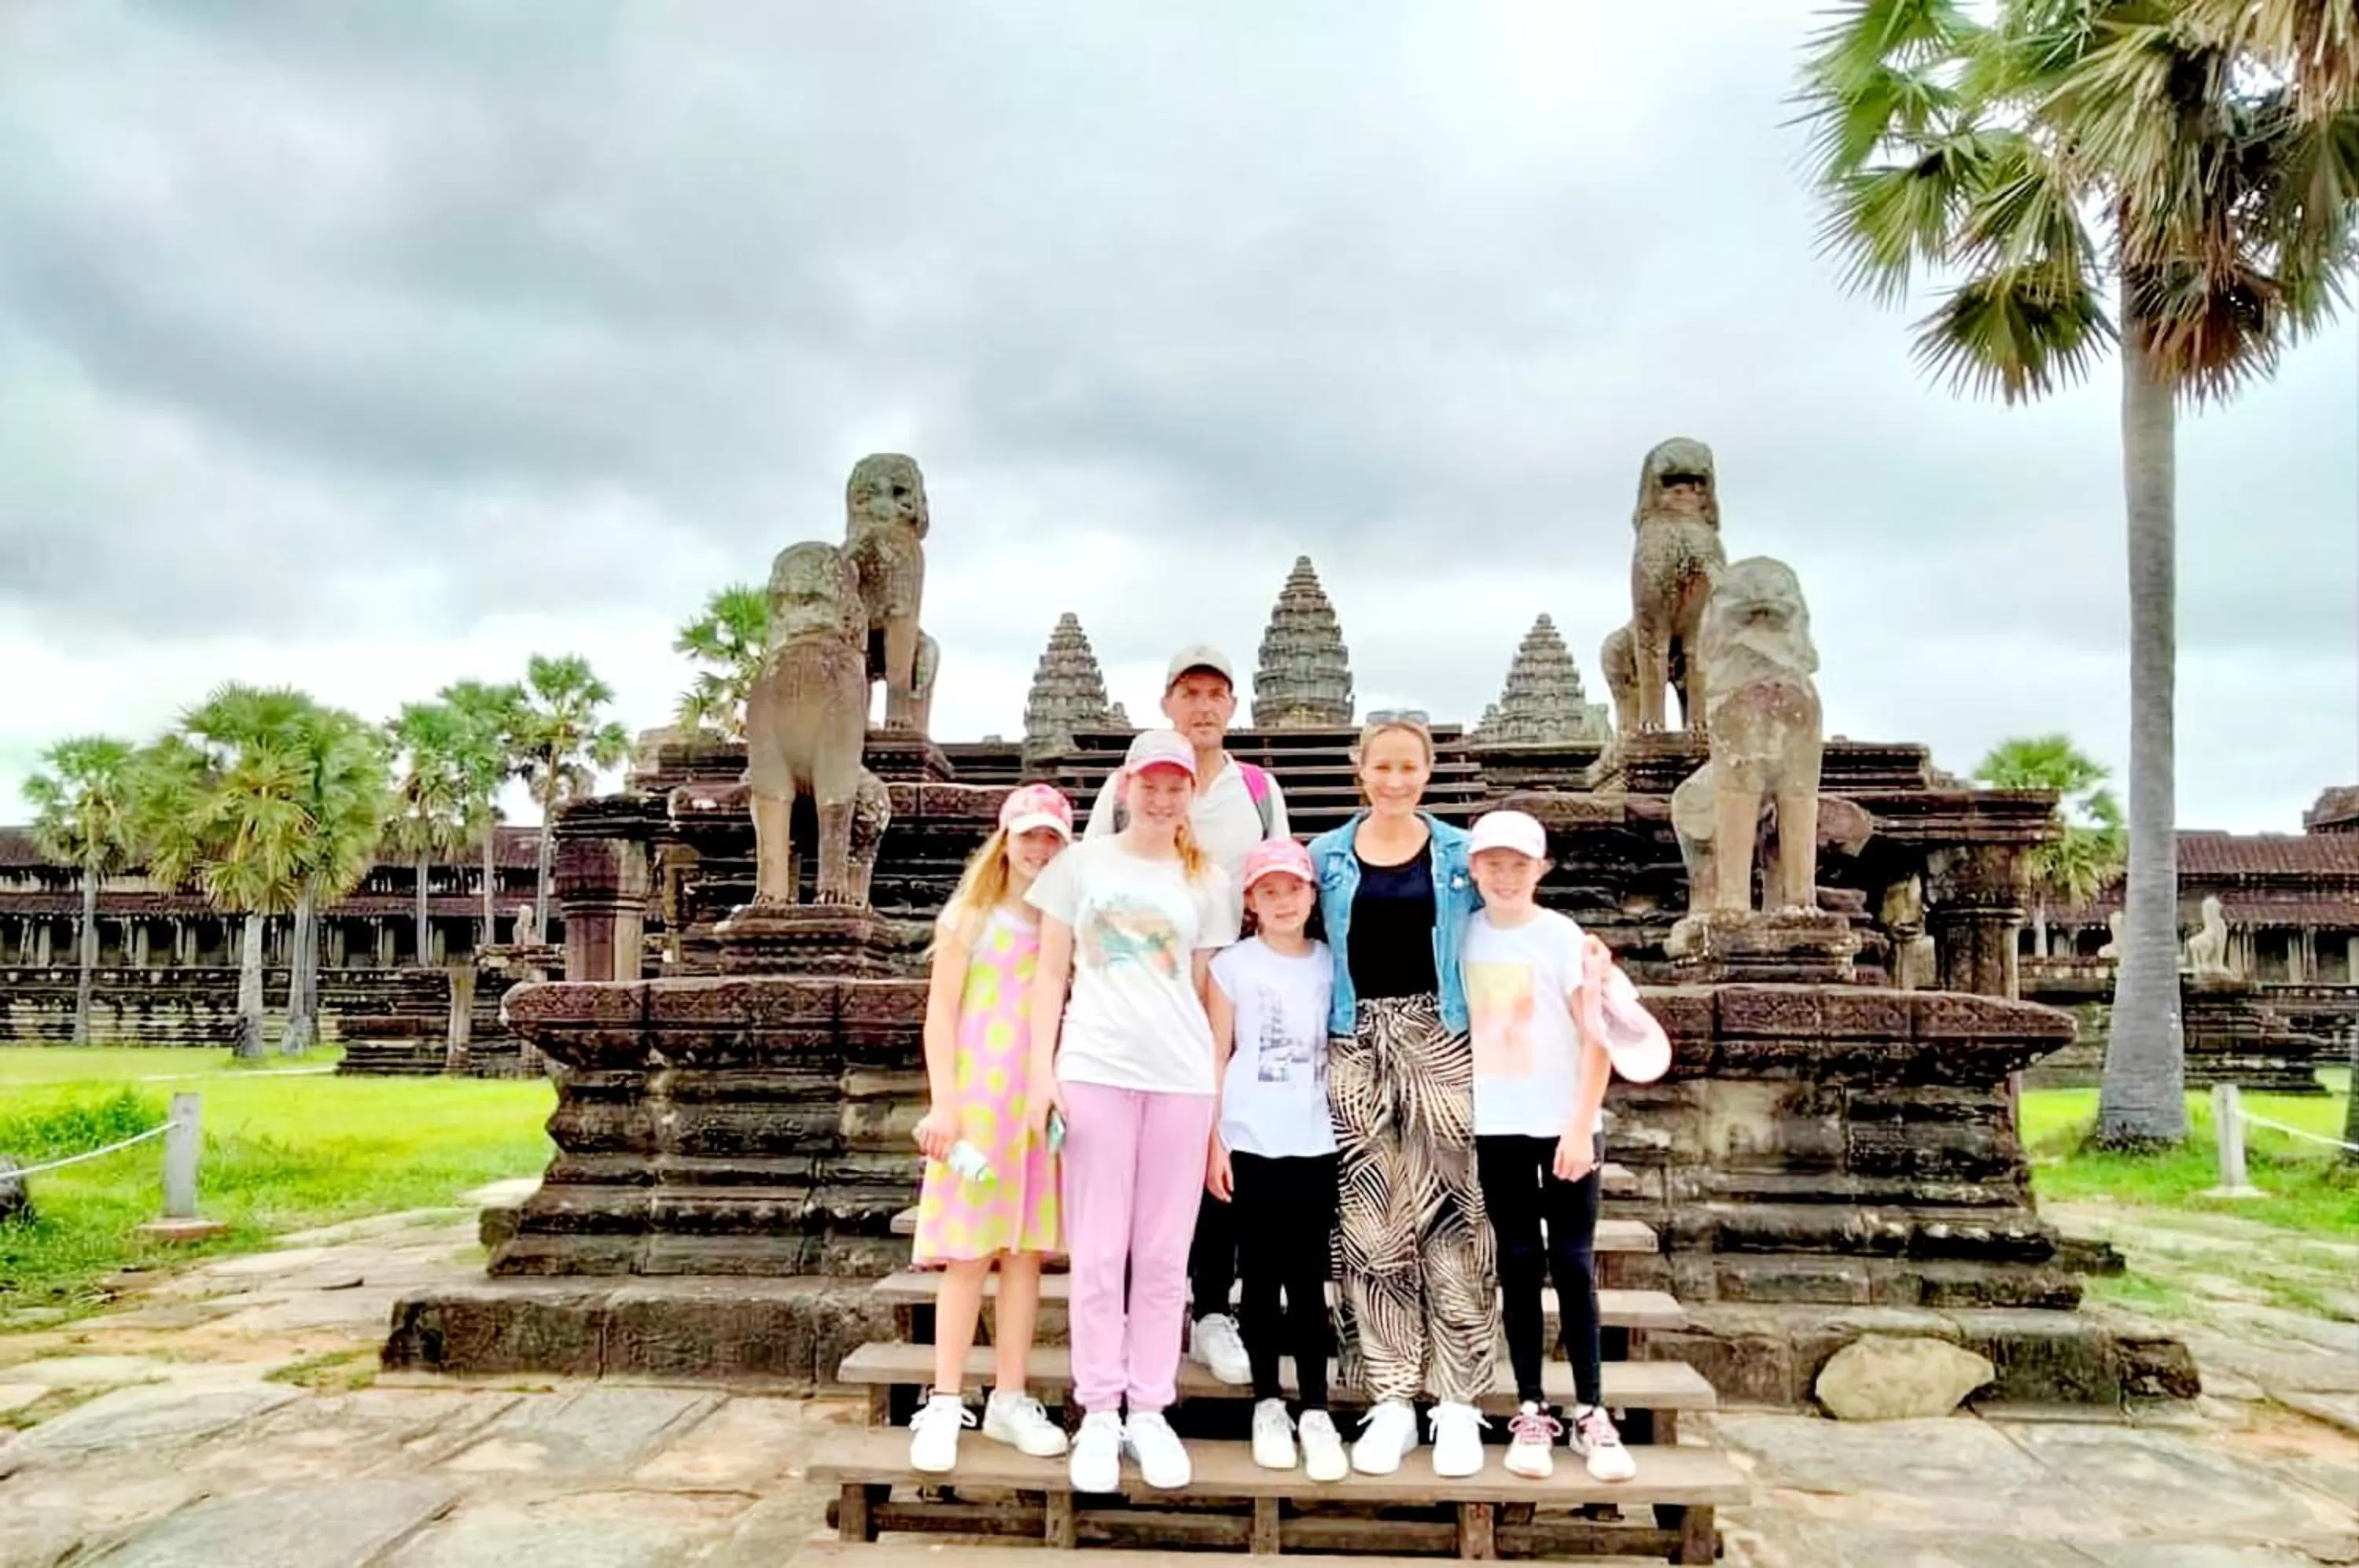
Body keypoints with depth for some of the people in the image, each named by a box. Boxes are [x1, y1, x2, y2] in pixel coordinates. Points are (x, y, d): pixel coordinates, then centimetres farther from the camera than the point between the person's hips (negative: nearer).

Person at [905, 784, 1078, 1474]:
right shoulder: (972, 915, 3)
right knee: (968, 1253, -2)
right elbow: (940, 1013, -1)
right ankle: (945, 1405, 5)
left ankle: (1009, 1399, 14)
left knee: (1027, 1250, 5)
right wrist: (942, 1103, -9)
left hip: (1042, 1102, 3)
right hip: (976, 1098, -3)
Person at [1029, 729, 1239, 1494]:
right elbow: (1051, 975, 6)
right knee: (1097, 1253, 1)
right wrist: (1043, 1070, -2)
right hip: (1094, 1070, -1)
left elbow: (1207, 992, 11)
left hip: (1181, 1078, 1)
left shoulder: (1207, 882, 11)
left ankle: (1150, 1413, 16)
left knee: (1164, 1257, 5)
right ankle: (1098, 1416, 12)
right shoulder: (1080, 864, 7)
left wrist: (1217, 1095, 6)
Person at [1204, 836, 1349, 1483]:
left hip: (1316, 1144, 1)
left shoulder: (1332, 964, 7)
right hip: (1250, 1143, -1)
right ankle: (1268, 1404, 16)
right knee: (1261, 1276, 6)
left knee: (1309, 1278, 3)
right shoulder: (1232, 964, 1)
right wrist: (1212, 1142, -4)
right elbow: (1216, 1058, 0)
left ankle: (1316, 1411, 8)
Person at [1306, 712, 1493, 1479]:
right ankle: (1390, 1402, 13)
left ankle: (1458, 1404, 8)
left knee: (1449, 1219, -2)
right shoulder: (1327, 855, 7)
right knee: (1369, 1222, 3)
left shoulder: (1460, 854, 5)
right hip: (1355, 1042, 1)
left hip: (1438, 1036, -1)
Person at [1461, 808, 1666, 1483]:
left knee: (1573, 1264, 2)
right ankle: (1530, 1412, 13)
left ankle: (1591, 1413, 10)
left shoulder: (1565, 938, -6)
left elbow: (1597, 1036, -7)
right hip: (1496, 1128, 2)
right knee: (1519, 1264, 7)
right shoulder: (1462, 936, 3)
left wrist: (1581, 1125, -12)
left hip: (1564, 1124, -2)